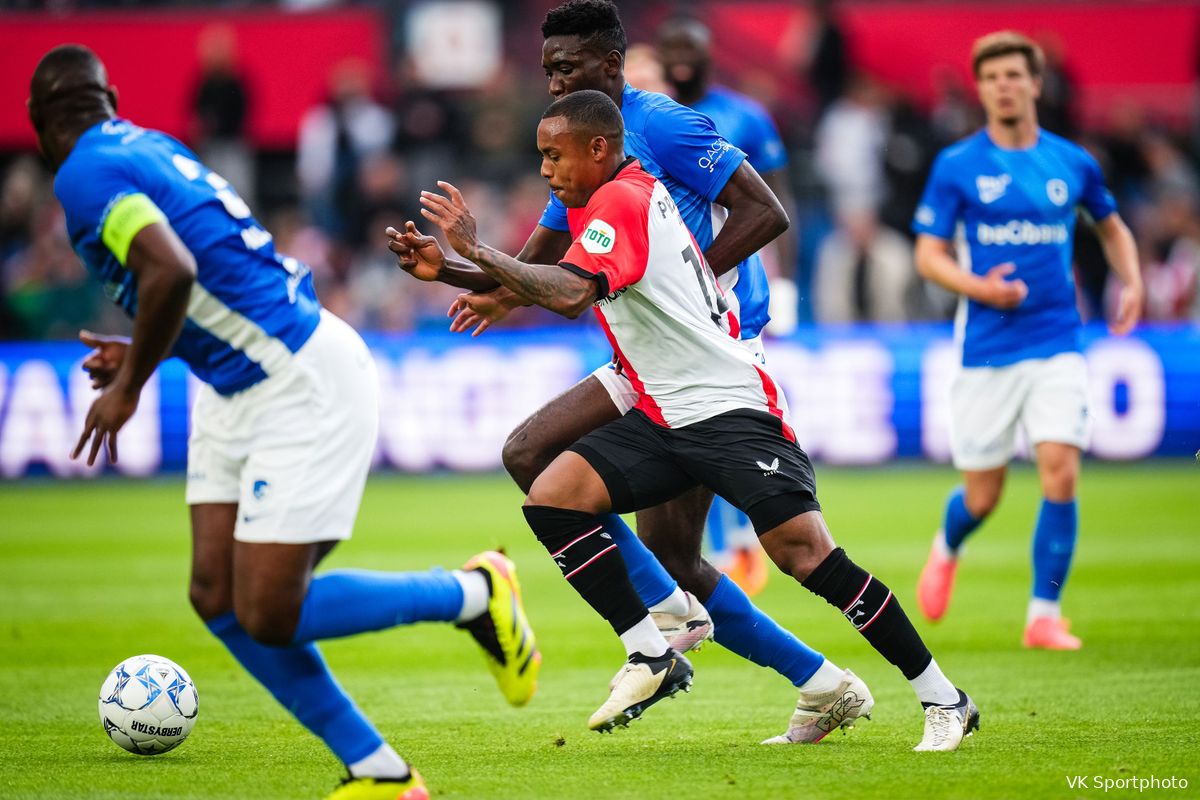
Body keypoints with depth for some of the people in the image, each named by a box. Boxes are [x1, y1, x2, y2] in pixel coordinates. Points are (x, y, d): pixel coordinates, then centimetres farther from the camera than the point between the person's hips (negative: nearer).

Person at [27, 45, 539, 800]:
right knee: (218, 597, 2)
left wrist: (129, 386, -18)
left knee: (267, 616, -9)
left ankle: (473, 594, 10)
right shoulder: (148, 144, 13)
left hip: (307, 388, -10)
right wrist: (144, 351, 23)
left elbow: (172, 270, -31)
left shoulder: (86, 174, -15)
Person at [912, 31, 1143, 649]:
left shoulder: (1073, 163, 6)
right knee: (982, 496, 4)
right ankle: (946, 552, 40)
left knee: (1060, 472, -15)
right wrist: (979, 287, -20)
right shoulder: (956, 167, -1)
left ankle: (1044, 616, -3)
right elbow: (928, 255, -1)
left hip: (1057, 347, 1)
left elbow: (1112, 227, 23)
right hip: (987, 348, -1)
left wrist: (1132, 284, 6)